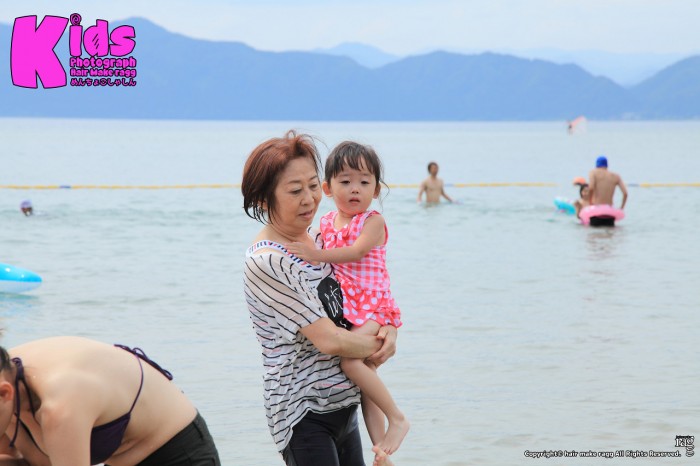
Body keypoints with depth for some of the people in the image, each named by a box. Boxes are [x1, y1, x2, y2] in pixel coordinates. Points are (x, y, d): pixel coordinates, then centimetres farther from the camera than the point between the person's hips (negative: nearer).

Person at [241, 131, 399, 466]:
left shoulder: (316, 238, 6)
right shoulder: (266, 262, -18)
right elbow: (329, 339, -20)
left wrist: (387, 329, -3)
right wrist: (379, 347, -4)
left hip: (344, 403, 8)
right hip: (305, 411, -8)